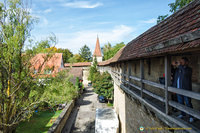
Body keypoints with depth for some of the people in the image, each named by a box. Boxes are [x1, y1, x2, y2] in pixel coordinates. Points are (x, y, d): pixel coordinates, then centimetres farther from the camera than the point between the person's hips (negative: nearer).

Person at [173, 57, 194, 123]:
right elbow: (175, 79, 13)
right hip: (178, 90, 6)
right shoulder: (178, 69, 8)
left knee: (188, 103, 3)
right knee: (180, 103, 16)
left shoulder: (189, 69, -9)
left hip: (186, 90, -6)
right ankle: (183, 114, 33)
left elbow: (185, 72, -35)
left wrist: (181, 66, -23)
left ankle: (191, 116, 19)